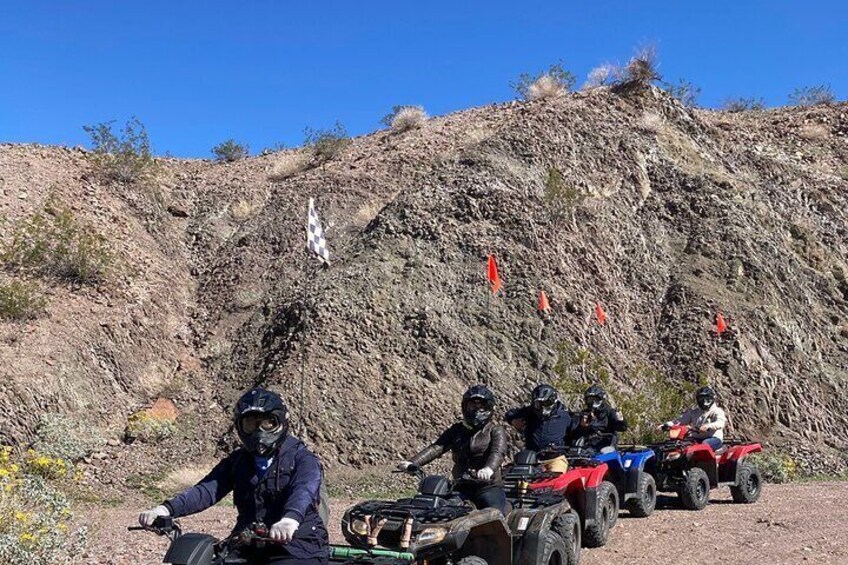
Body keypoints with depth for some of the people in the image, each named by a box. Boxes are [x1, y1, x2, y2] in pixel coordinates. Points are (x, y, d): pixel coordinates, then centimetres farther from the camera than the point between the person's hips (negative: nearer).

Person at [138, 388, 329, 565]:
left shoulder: (301, 458, -2)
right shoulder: (237, 461, 13)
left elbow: (303, 491, -22)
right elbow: (207, 489, -1)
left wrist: (290, 519, -45)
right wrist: (166, 509, -18)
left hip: (297, 549, -4)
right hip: (247, 548, 5)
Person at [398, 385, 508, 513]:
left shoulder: (496, 430, 4)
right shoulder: (456, 430, 16)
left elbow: (498, 452, -16)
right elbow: (436, 447, 3)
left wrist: (489, 468, -40)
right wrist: (412, 463, -15)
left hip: (489, 486, -3)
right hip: (462, 488, 3)